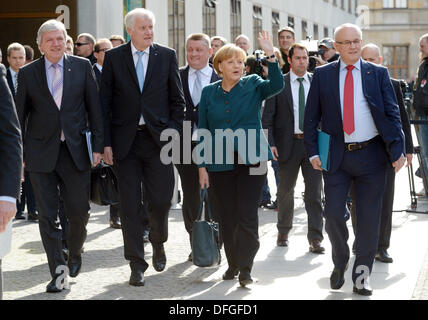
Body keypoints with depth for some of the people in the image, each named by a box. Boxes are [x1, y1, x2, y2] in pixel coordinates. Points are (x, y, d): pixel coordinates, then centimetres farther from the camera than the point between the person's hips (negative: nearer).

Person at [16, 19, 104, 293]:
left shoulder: (82, 66, 4)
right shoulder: (28, 73, 4)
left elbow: (94, 107, 5)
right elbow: (20, 116, 7)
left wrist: (98, 145, -1)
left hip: (76, 151, 0)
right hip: (41, 154, 0)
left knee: (79, 211, 3)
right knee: (47, 216, 0)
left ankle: (75, 252, 33)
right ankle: (58, 273, 7)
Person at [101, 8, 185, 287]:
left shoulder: (167, 56, 5)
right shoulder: (114, 57, 3)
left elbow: (178, 99, 7)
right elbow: (105, 102, 3)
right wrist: (106, 142, -4)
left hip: (158, 139, 0)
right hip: (125, 141, 0)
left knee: (161, 200, -1)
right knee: (130, 204, 1)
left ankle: (158, 242, 30)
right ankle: (137, 265, 9)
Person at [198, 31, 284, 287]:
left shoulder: (253, 86, 2)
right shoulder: (209, 93, 8)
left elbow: (277, 85, -18)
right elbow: (203, 131, 9)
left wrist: (271, 56, -30)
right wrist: (202, 165, 4)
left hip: (251, 160, -2)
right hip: (221, 164, 2)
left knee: (247, 215, -6)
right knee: (227, 216, 7)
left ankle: (245, 269, -1)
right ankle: (233, 264, 21)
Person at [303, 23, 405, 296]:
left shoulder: (378, 74, 4)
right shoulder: (323, 75, 5)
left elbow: (392, 114, 2)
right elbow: (311, 116, 7)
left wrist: (397, 150, -9)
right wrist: (313, 151, -2)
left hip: (371, 154, 0)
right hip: (337, 155, 0)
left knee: (369, 218, 3)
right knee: (333, 214, -3)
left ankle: (363, 274, 17)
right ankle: (340, 263, 23)